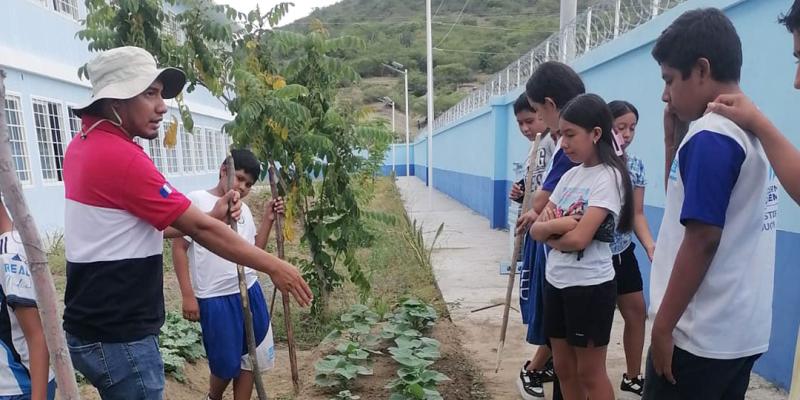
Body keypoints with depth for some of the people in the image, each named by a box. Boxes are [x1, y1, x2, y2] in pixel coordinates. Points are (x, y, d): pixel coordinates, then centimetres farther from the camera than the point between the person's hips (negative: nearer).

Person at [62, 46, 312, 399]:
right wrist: (273, 266, -15)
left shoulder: (84, 147, 7)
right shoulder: (120, 156, -22)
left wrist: (207, 217, 2)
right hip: (117, 337, -10)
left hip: (93, 327, 10)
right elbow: (200, 229, -22)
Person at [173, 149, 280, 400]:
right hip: (215, 299, -5)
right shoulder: (196, 201, -7)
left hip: (250, 293, 5)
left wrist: (268, 219, 1)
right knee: (226, 365, 11)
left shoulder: (244, 209, 10)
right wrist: (188, 295, -11)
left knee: (249, 359, 13)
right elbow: (179, 247, -8)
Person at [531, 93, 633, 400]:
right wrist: (555, 224, -17)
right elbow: (536, 229, 2)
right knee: (564, 368, 19)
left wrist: (548, 233, -7)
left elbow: (578, 239, -24)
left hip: (590, 286, -7)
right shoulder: (570, 175, 7)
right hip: (556, 282, 7)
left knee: (590, 373, 9)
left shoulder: (609, 177, -15)